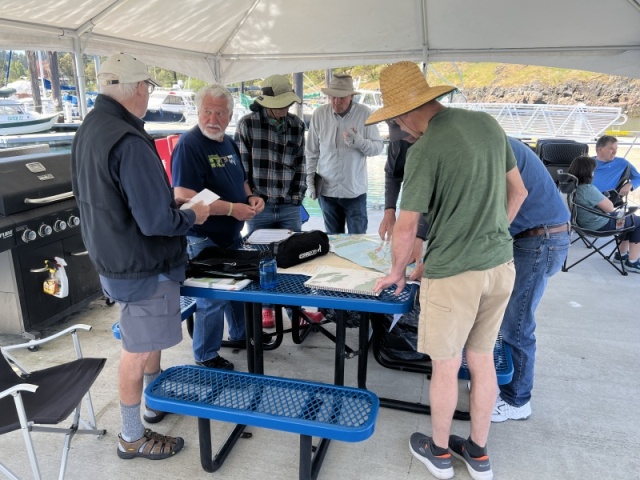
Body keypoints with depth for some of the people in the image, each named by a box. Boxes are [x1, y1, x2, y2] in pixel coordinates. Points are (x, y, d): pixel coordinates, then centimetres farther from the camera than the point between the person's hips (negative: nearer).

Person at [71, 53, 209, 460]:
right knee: (139, 349, 7)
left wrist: (173, 205, 12)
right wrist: (192, 216, -9)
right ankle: (132, 438, 26)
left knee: (151, 337, 25)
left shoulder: (89, 129, 5)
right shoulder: (129, 142, -26)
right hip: (142, 266, -9)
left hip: (111, 257, 9)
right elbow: (157, 221, -28)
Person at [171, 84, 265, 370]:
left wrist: (250, 197, -1)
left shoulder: (228, 142, 8)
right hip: (204, 239, -9)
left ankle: (240, 335, 43)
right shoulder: (189, 145, -19)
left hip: (232, 234, 9)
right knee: (212, 298, 3)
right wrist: (231, 209, -27)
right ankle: (206, 356, 24)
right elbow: (184, 198, -28)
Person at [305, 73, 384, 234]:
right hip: (327, 190, 2)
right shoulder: (319, 114, -3)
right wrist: (310, 181, 3)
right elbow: (311, 152, 4)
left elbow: (378, 146, -4)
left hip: (355, 190, -1)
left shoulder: (365, 114, -7)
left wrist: (360, 142, -24)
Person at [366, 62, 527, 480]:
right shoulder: (488, 123, 3)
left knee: (445, 367, 12)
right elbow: (518, 192, 11)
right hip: (501, 265, 7)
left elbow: (406, 228, -15)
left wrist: (397, 272, 2)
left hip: (453, 272, -6)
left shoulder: (425, 150, -18)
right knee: (482, 359, 19)